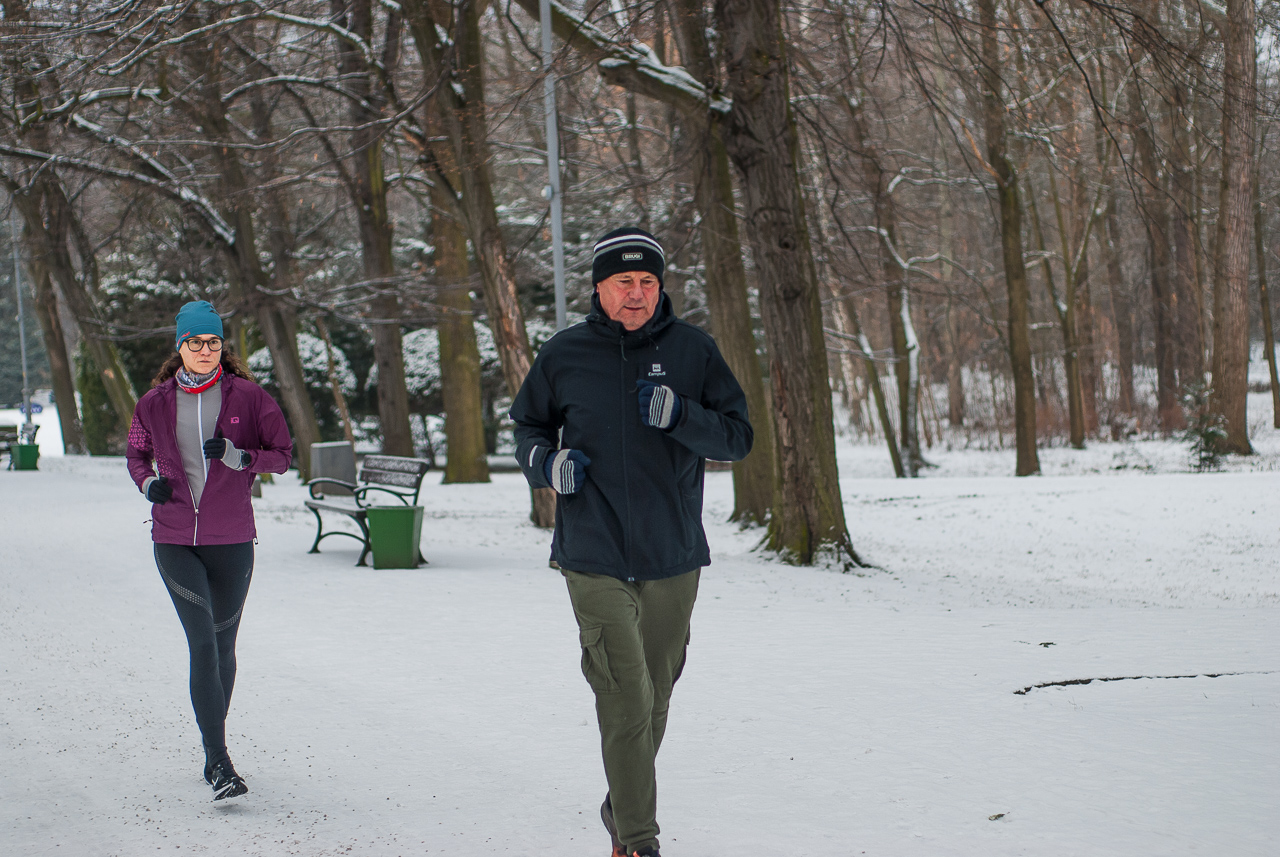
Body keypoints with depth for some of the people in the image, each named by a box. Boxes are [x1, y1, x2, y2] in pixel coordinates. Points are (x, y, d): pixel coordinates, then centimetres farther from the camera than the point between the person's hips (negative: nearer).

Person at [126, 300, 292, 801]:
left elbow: (282, 455, 1)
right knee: (203, 642, -13)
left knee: (223, 646, 11)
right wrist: (148, 482, -4)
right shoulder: (155, 403, 3)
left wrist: (237, 456, -17)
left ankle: (213, 751, 30)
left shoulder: (247, 397, -1)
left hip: (231, 539, 1)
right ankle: (219, 764, -15)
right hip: (174, 539, -1)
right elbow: (136, 454, 18)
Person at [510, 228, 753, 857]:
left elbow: (737, 437, -1)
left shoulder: (693, 350, 1)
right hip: (594, 558, -2)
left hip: (674, 557, 2)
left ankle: (624, 805, 37)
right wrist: (545, 461, -6)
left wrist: (679, 414, -18)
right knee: (626, 697, -12)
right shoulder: (564, 355, 0)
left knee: (655, 695, 15)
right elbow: (527, 424, 15)